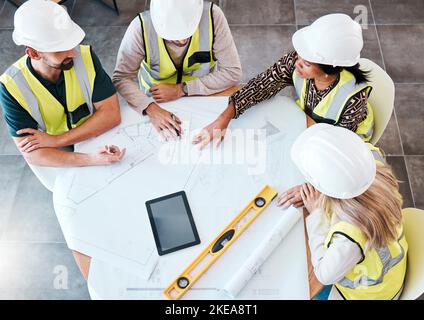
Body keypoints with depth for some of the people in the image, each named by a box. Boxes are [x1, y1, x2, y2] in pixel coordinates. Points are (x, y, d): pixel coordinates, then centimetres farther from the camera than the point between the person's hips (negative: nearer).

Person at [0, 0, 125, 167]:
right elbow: (31, 154, -19)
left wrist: (56, 140, -23)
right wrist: (90, 159, -33)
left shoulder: (85, 56, -16)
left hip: (100, 143, 0)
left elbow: (112, 114, -17)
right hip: (57, 162, 1)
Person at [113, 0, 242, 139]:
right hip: (155, 102, 0)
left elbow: (233, 72, -18)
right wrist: (151, 109, -36)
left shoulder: (213, 16, -23)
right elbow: (121, 78, -18)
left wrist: (181, 89, -22)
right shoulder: (141, 27, -24)